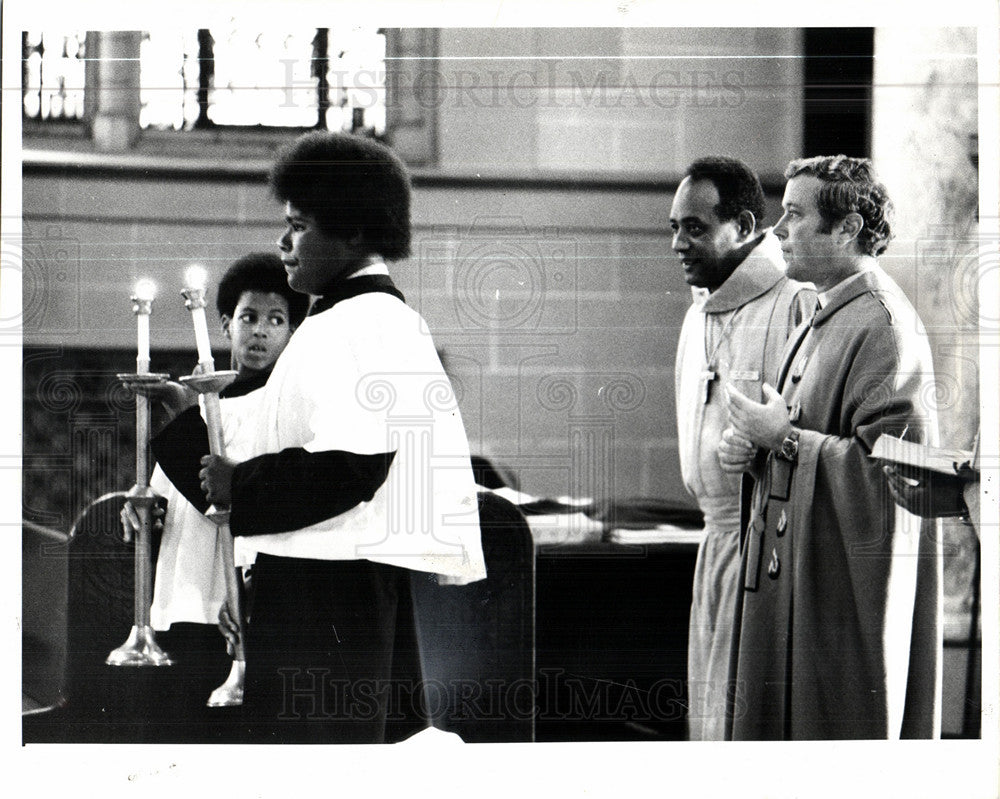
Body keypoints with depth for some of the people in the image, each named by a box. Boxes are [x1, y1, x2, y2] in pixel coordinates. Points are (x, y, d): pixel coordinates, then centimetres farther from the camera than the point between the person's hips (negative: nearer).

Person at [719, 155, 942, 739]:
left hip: (850, 586, -10)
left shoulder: (884, 328, -16)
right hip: (794, 577, 10)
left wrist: (786, 439, -17)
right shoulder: (823, 322, 17)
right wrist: (755, 450, 4)